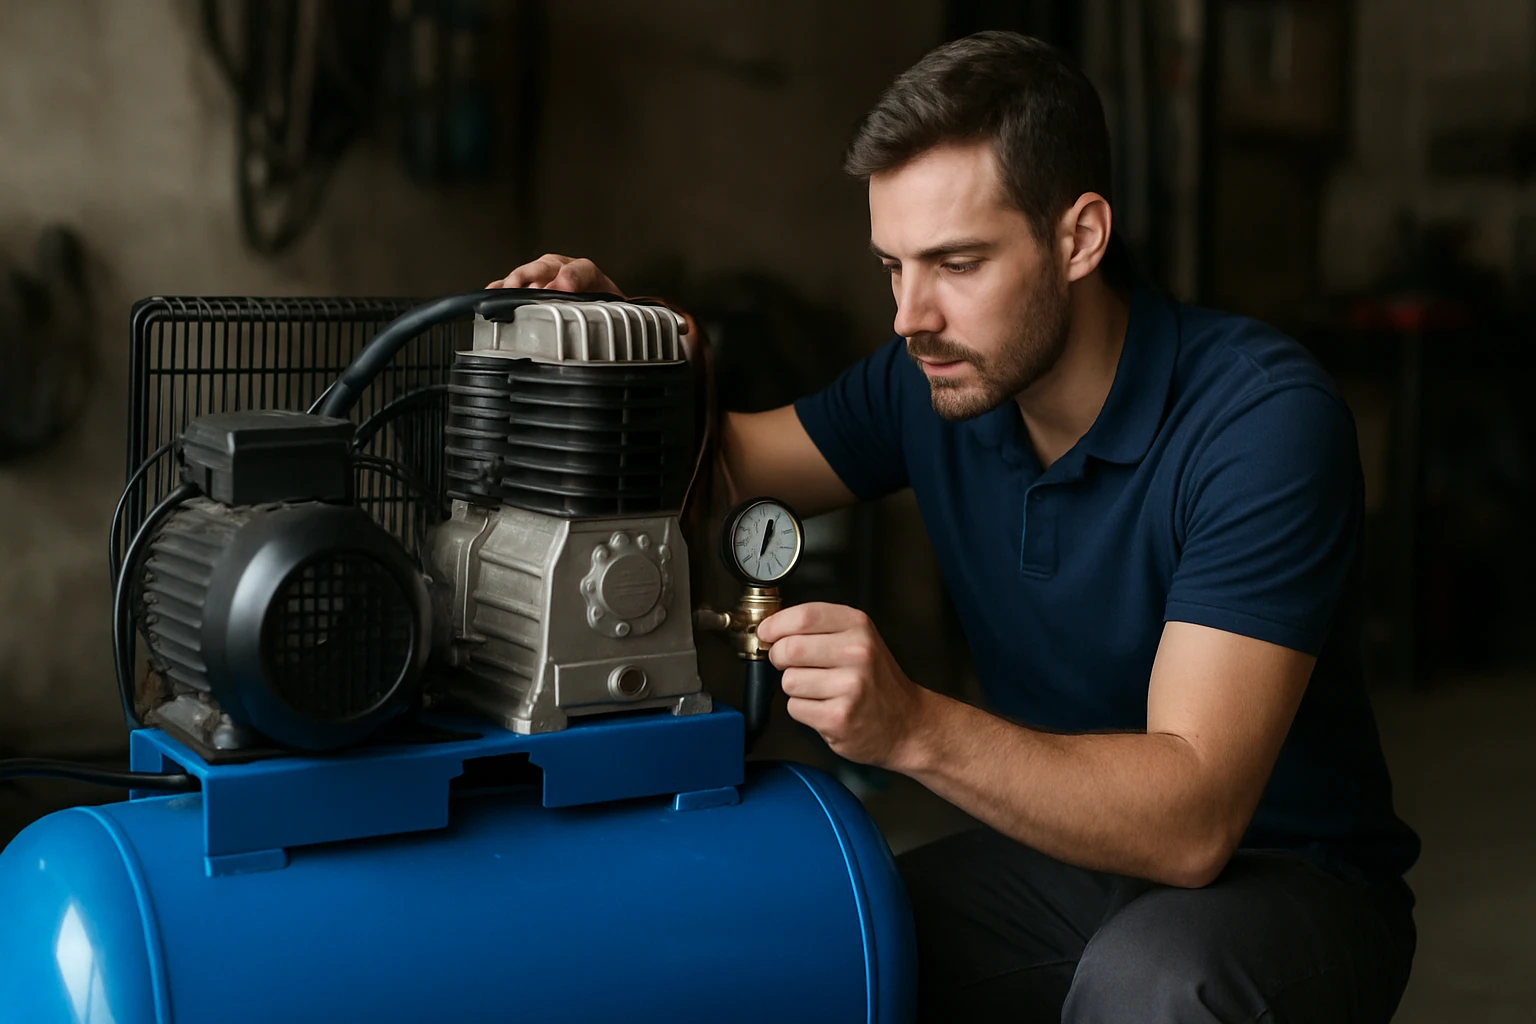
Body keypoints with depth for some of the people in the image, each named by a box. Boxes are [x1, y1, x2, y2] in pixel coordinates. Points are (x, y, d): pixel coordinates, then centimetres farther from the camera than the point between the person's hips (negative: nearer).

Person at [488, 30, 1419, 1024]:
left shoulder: (1264, 417, -24)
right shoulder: (938, 380, -4)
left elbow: (1191, 819, -31)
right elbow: (722, 460, 12)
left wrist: (914, 728, -44)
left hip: (1285, 875, -4)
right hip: (1061, 847, 5)